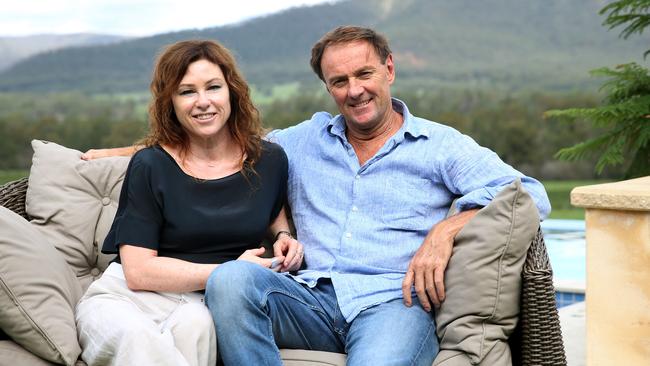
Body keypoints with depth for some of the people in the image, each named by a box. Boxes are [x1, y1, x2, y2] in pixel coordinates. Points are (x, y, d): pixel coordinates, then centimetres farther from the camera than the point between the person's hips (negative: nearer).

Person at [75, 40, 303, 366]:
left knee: (195, 324, -36)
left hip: (207, 305, 3)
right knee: (135, 336, -39)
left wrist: (284, 237, 10)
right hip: (127, 296, -2)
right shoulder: (150, 167, -2)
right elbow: (138, 272, -8)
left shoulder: (269, 160, 9)